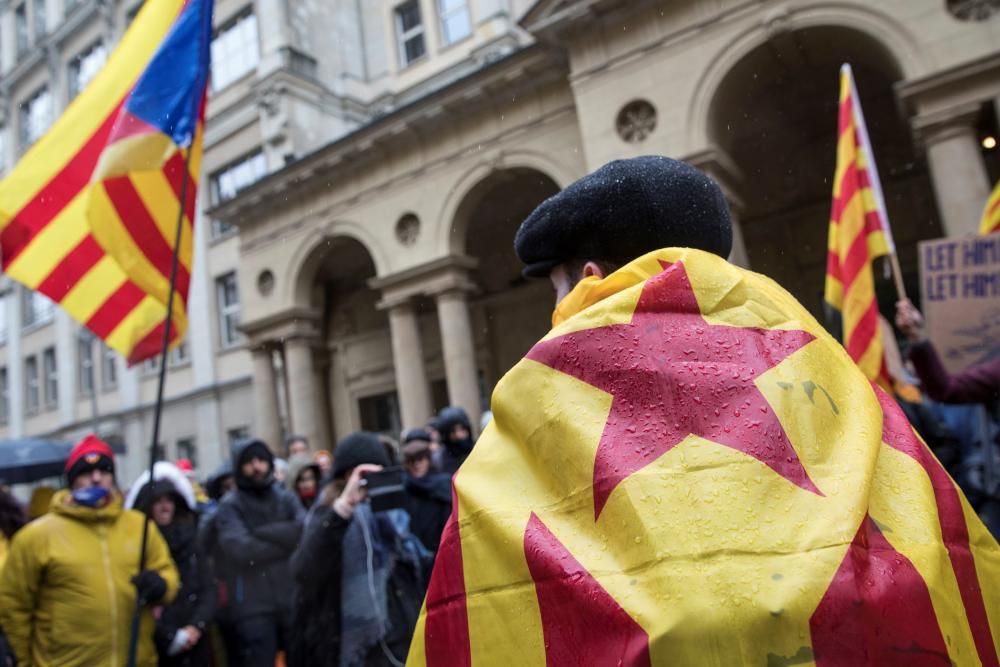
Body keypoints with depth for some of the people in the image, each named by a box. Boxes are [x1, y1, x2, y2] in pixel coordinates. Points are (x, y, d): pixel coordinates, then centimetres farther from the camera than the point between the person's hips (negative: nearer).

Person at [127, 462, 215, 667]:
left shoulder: (190, 540, 10)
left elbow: (208, 590, 7)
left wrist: (197, 626, -9)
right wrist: (170, 637, -12)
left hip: (194, 645, 4)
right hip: (151, 646, -4)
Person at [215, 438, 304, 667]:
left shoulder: (286, 498, 8)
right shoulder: (230, 506, -2)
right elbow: (242, 549, -17)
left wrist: (261, 532, -14)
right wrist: (286, 540, -9)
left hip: (293, 601, 3)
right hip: (253, 607, -3)